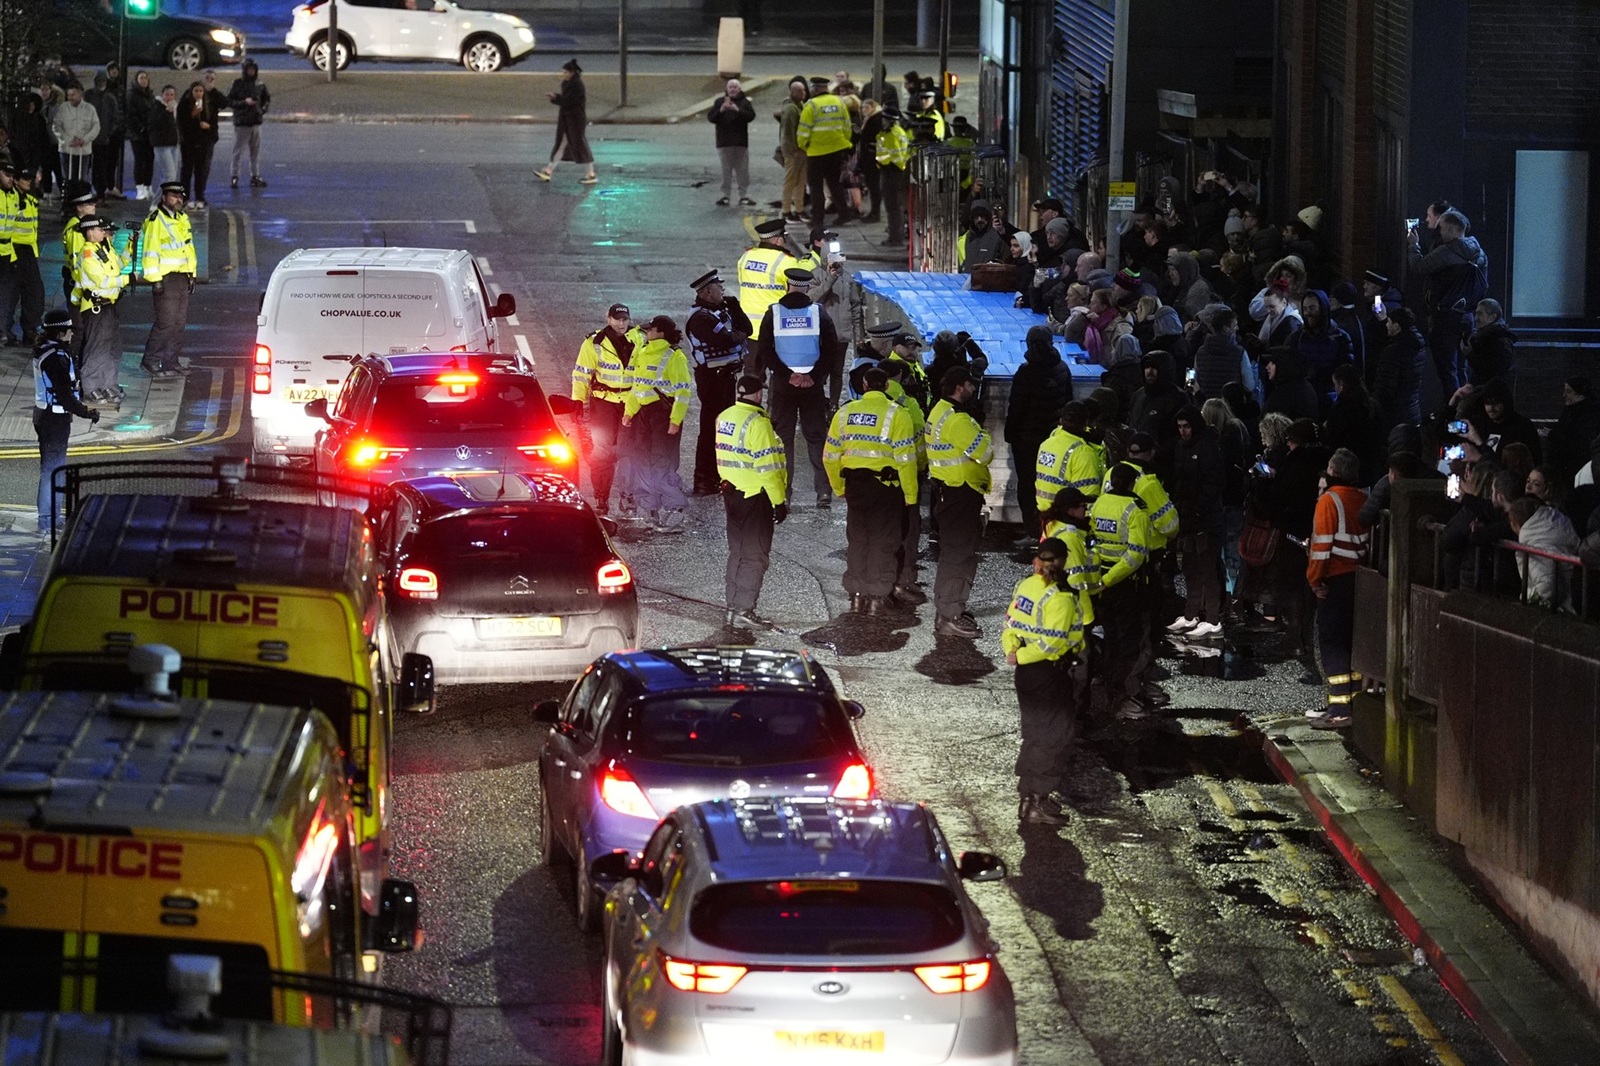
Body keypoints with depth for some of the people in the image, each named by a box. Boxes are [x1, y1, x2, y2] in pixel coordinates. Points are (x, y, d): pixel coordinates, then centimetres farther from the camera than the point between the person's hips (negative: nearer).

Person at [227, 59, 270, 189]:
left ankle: (255, 176, 15)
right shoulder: (237, 84, -4)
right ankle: (234, 176, 2)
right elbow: (230, 101, -7)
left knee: (256, 151, 8)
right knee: (238, 150, -3)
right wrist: (244, 102, -18)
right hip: (241, 123, -4)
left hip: (256, 122, 4)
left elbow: (267, 99, 20)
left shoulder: (259, 84, 7)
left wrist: (263, 110, 5)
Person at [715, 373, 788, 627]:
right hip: (755, 494, -8)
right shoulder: (757, 423, -19)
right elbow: (767, 466, -20)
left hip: (731, 491, 8)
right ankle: (744, 609, -2)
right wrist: (779, 501, -15)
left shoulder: (724, 418, 6)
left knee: (738, 551, 17)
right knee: (755, 555, -1)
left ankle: (732, 606, 21)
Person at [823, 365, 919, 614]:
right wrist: (910, 495, -6)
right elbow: (905, 458, -13)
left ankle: (857, 594, 18)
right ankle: (877, 597, 5)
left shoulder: (845, 413, 5)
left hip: (854, 484, 4)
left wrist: (839, 488, 20)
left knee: (857, 539, 14)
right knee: (883, 541, 5)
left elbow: (831, 455, 9)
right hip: (886, 485, -4)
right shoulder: (896, 414, -8)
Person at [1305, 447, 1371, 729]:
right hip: (1359, 577, 7)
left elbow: (1322, 542, -17)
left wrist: (1315, 578, -9)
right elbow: (1369, 540, 14)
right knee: (1350, 639, 15)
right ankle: (1353, 699, 19)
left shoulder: (1329, 500, -14)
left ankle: (1340, 708, -14)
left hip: (1335, 579, -7)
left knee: (1331, 641, -7)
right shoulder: (1363, 501, 8)